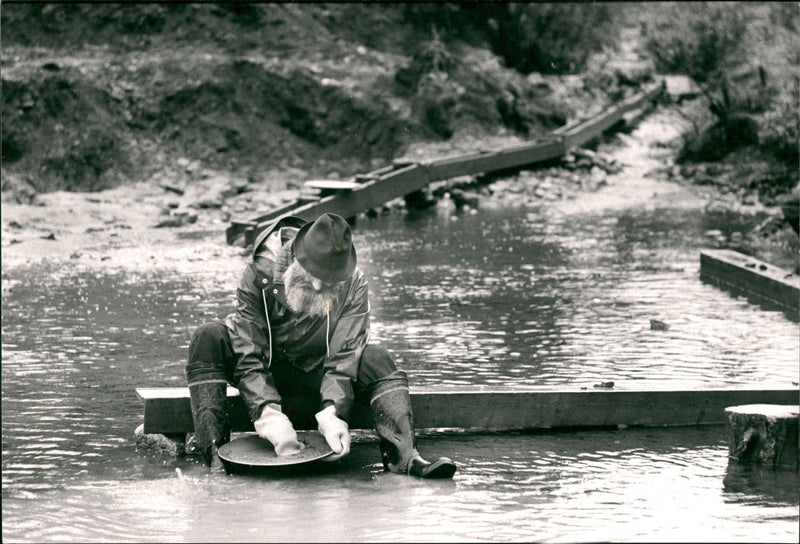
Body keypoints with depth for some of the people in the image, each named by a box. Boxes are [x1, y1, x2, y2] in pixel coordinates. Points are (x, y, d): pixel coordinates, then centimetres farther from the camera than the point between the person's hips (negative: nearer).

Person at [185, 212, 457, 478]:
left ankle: (404, 456, -39)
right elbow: (250, 357, -26)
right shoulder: (259, 274, -24)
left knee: (378, 360, -26)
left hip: (314, 375, 1)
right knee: (208, 338, -29)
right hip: (268, 371, -1)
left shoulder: (353, 286, -17)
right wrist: (270, 415, -40)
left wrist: (333, 414, -40)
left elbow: (343, 357, -23)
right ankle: (213, 450, -36)